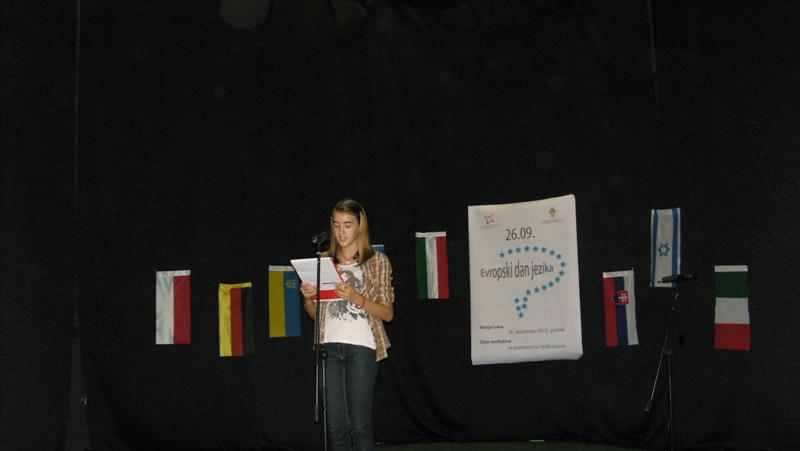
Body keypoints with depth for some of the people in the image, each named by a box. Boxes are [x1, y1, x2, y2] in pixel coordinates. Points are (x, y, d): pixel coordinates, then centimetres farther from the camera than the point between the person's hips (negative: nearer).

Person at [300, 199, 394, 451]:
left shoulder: (377, 261, 6)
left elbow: (387, 314, 0)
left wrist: (356, 298, -15)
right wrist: (307, 298, -3)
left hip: (362, 346, -3)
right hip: (329, 345, 3)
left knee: (360, 422, -5)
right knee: (335, 424, 2)